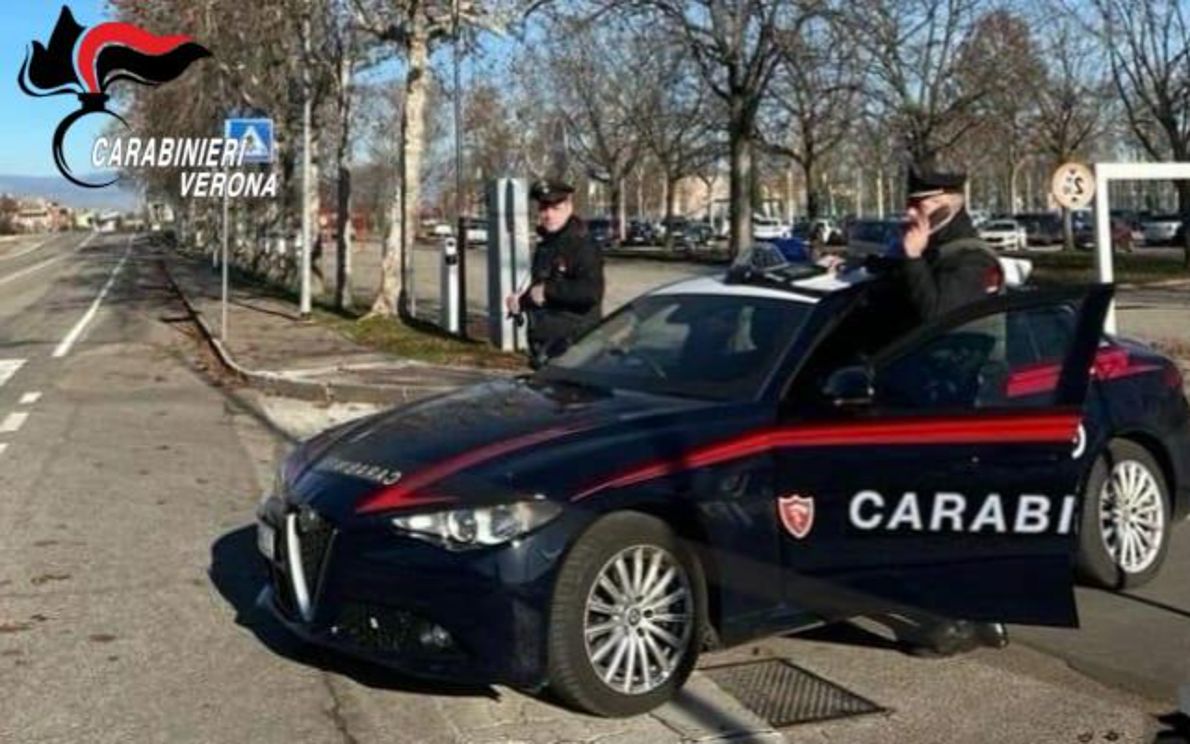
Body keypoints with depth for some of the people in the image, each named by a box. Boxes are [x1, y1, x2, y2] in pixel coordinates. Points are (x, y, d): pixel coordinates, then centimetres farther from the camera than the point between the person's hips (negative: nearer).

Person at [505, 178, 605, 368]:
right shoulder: (544, 248, 16)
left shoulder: (582, 247, -12)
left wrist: (549, 290, -22)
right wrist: (520, 302, 9)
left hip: (574, 347, -9)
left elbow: (591, 292, -27)